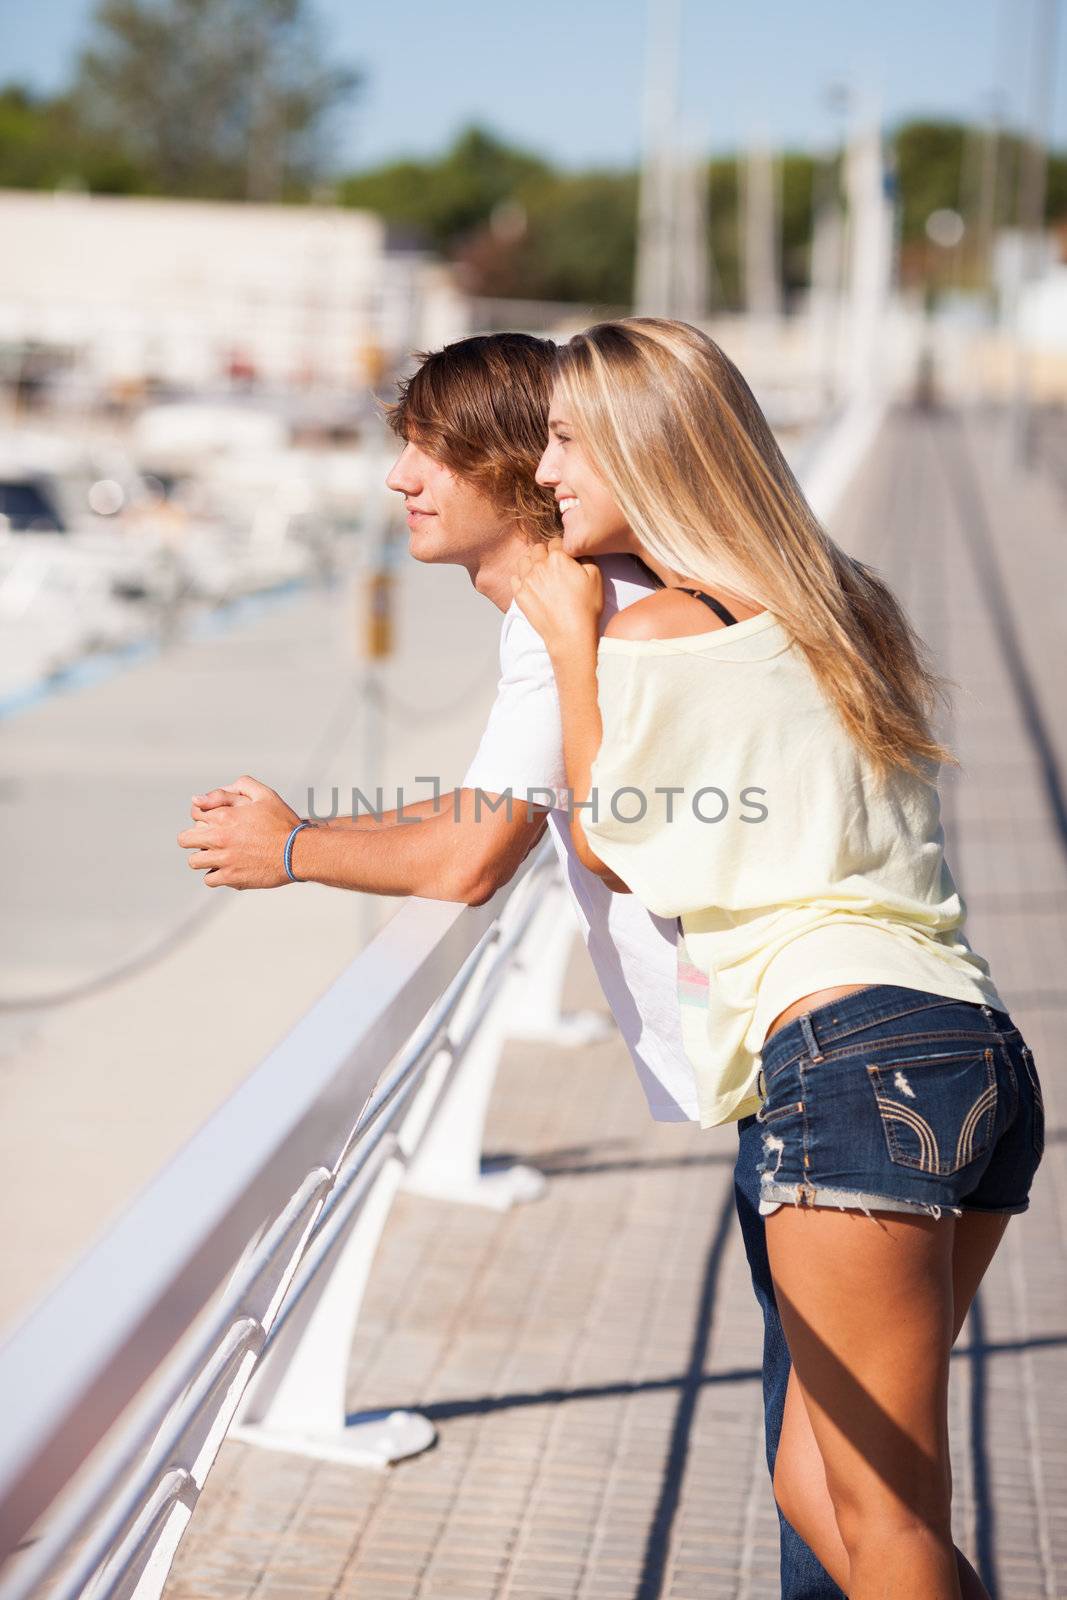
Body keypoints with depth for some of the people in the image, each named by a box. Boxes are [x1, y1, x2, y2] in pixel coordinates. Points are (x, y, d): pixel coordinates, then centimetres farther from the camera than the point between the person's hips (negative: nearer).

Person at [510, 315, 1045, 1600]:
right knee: (818, 1486, 16)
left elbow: (605, 844, 13)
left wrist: (571, 636, 17)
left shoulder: (653, 636, -3)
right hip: (982, 1046, 9)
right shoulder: (834, 600, 21)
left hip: (854, 1054, -9)